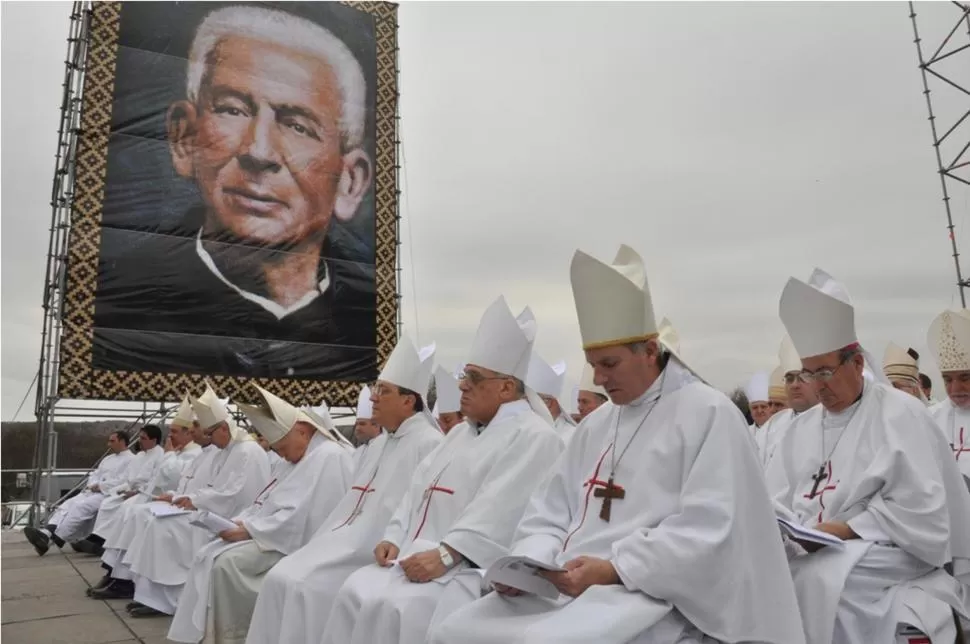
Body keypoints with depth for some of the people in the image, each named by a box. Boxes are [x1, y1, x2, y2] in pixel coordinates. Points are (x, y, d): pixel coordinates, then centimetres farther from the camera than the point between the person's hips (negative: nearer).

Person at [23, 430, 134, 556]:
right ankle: (46, 532, -36)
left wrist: (100, 486, -11)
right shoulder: (108, 458, 26)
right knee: (68, 504, -16)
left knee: (80, 507, -29)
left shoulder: (131, 460, -3)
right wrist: (92, 485, -1)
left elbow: (123, 482, -14)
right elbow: (95, 475, 21)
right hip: (92, 492, 8)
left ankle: (51, 539, -33)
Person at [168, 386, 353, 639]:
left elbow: (300, 517, -24)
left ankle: (231, 637, -4)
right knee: (210, 555, -1)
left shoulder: (329, 456, -17)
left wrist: (250, 530, -17)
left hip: (297, 545, -10)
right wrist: (241, 522, 1)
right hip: (276, 537, 10)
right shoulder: (303, 456, 17)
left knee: (228, 562, -21)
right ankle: (196, 632, 3)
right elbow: (271, 504, 18)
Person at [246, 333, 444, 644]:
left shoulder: (428, 444, -13)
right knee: (281, 578, -5)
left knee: (305, 587, -20)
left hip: (372, 554, -8)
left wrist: (347, 550, -18)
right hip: (345, 542, 9)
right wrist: (320, 544, 8)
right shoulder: (379, 444, 17)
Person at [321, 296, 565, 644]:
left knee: (395, 608, -27)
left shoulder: (533, 437, -9)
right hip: (418, 554, 8)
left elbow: (498, 511, -21)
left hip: (472, 567, -8)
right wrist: (394, 538, 2)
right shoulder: (460, 432, 21)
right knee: (356, 592, -13)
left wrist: (445, 555, -26)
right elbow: (419, 489, 16)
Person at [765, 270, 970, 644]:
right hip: (810, 555, 5)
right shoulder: (802, 427, 14)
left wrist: (846, 530, -18)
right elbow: (778, 503, 11)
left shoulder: (901, 415, -3)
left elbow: (919, 509, -11)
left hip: (886, 553, -5)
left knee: (820, 578, -35)